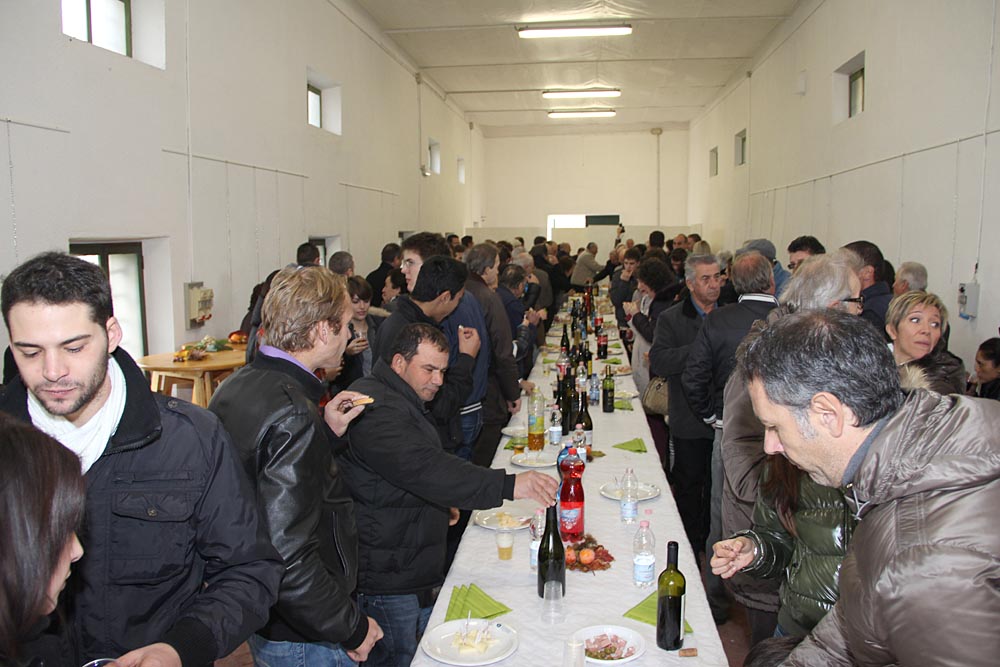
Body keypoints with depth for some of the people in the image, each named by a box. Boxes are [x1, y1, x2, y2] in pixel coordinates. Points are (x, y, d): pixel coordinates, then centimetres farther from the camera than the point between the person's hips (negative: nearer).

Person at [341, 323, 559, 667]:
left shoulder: (401, 401, 14)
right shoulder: (377, 410, -22)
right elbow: (425, 468, -36)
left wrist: (441, 504, 12)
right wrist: (509, 485, -40)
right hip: (389, 580, -10)